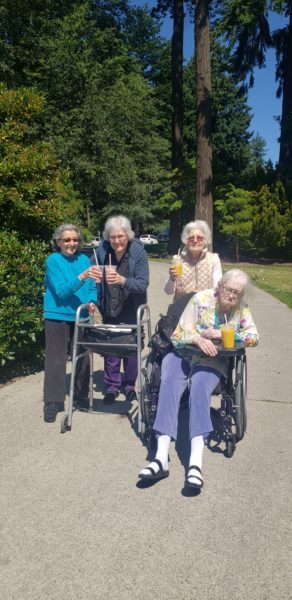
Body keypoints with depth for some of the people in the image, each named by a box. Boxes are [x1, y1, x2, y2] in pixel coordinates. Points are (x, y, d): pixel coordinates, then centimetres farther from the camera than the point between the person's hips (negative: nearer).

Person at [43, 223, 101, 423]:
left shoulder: (84, 259, 3)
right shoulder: (53, 260, -10)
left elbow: (92, 287, 9)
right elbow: (61, 290, -20)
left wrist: (92, 301, -11)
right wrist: (81, 277, -33)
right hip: (58, 316, -4)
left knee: (83, 356, 14)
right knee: (56, 360, -2)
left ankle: (83, 395, 32)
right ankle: (52, 402, 8)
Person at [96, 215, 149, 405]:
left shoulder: (138, 252, -17)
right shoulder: (103, 249, -8)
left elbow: (143, 283, -23)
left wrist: (122, 280, -41)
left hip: (131, 310, -2)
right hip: (110, 309, 2)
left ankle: (129, 385, 25)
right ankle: (112, 386, 20)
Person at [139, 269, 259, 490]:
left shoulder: (242, 309, -1)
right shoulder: (202, 299, -10)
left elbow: (253, 337, -9)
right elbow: (179, 335, -11)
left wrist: (221, 333, -20)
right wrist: (198, 338, -33)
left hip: (213, 360, 0)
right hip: (183, 354, 0)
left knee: (200, 388, -31)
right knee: (169, 385, -28)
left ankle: (196, 462, -41)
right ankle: (162, 457, -37)